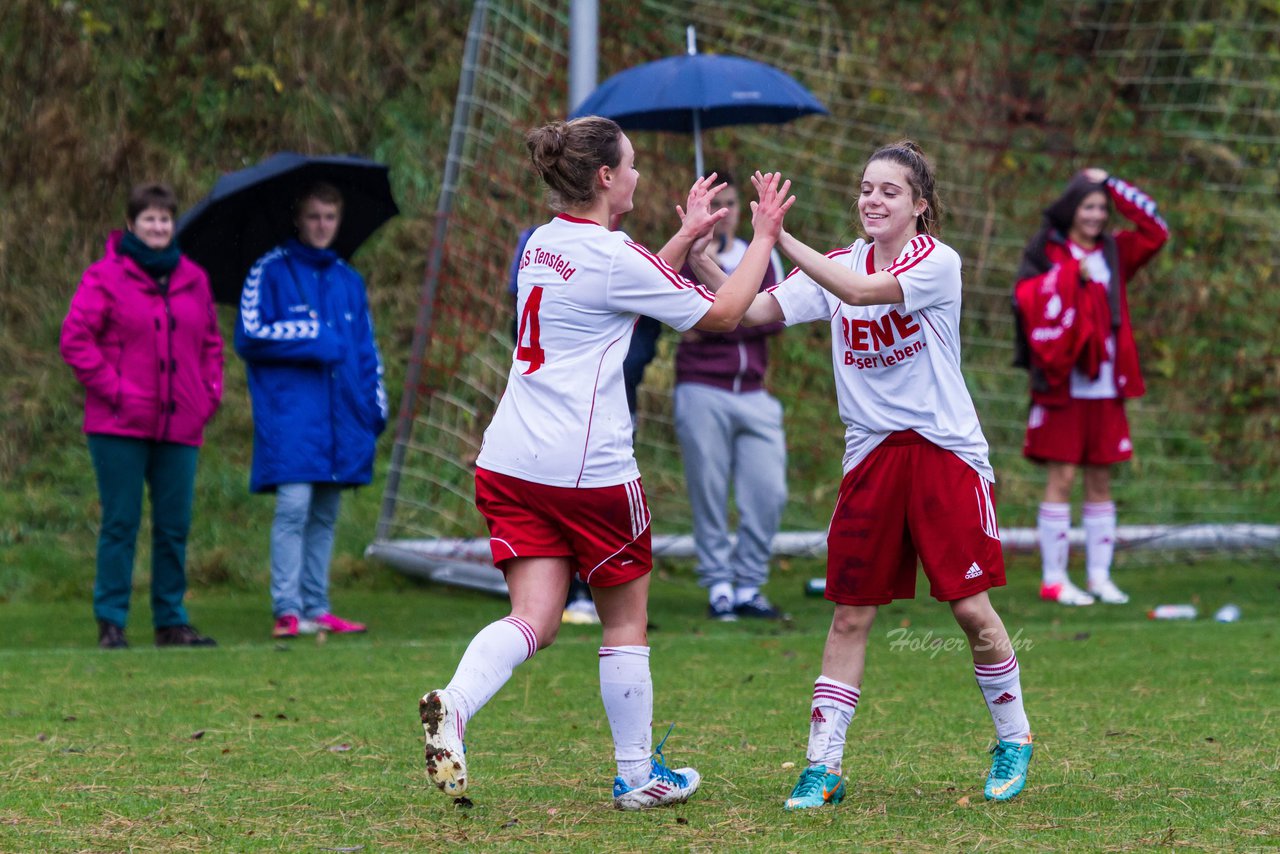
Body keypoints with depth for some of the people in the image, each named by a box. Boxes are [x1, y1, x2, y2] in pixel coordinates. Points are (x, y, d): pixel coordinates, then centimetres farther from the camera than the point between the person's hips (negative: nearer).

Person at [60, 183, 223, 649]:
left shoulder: (193, 279, 12)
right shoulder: (105, 277, -3)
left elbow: (211, 341, 21)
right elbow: (75, 339, -7)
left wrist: (211, 391, 8)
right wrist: (111, 388, -11)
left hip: (180, 426, 5)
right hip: (121, 426, -4)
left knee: (174, 525, 6)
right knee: (120, 523, -3)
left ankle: (171, 621, 14)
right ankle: (110, 622, 2)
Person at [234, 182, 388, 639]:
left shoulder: (349, 280, 18)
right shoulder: (270, 272, 1)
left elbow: (367, 351, 21)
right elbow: (249, 335, -7)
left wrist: (376, 406, 11)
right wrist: (314, 338, -10)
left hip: (340, 413, 5)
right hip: (290, 411, -5)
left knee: (325, 515, 7)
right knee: (293, 506, -14)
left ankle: (317, 608, 12)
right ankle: (287, 611, -15)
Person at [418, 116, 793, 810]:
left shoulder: (543, 245, 12)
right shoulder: (612, 255, -11)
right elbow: (721, 314, -1)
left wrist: (686, 236, 31)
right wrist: (763, 239, 10)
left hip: (511, 462, 7)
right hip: (589, 466, -7)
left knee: (533, 619, -2)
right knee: (626, 621, 10)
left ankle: (453, 706, -29)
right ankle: (637, 776, 18)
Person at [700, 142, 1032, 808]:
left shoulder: (937, 261, -8)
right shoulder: (838, 264, 6)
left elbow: (862, 290, -25)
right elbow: (755, 310, -4)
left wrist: (780, 236, -31)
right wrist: (703, 264, -21)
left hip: (945, 450, -4)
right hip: (870, 456, 4)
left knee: (970, 607, -3)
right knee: (850, 615, 2)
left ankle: (1013, 739, 19)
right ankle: (823, 766, 6)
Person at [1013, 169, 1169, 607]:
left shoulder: (1113, 253, 13)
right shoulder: (1047, 254, -2)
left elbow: (1155, 231, 6)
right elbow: (1027, 298, -15)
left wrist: (1112, 185, 3)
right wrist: (1070, 274, -21)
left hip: (1105, 388, 5)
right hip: (1063, 386, -5)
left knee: (1100, 481, 7)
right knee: (1061, 479, -4)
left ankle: (1099, 576, 12)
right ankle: (1053, 579, 0)